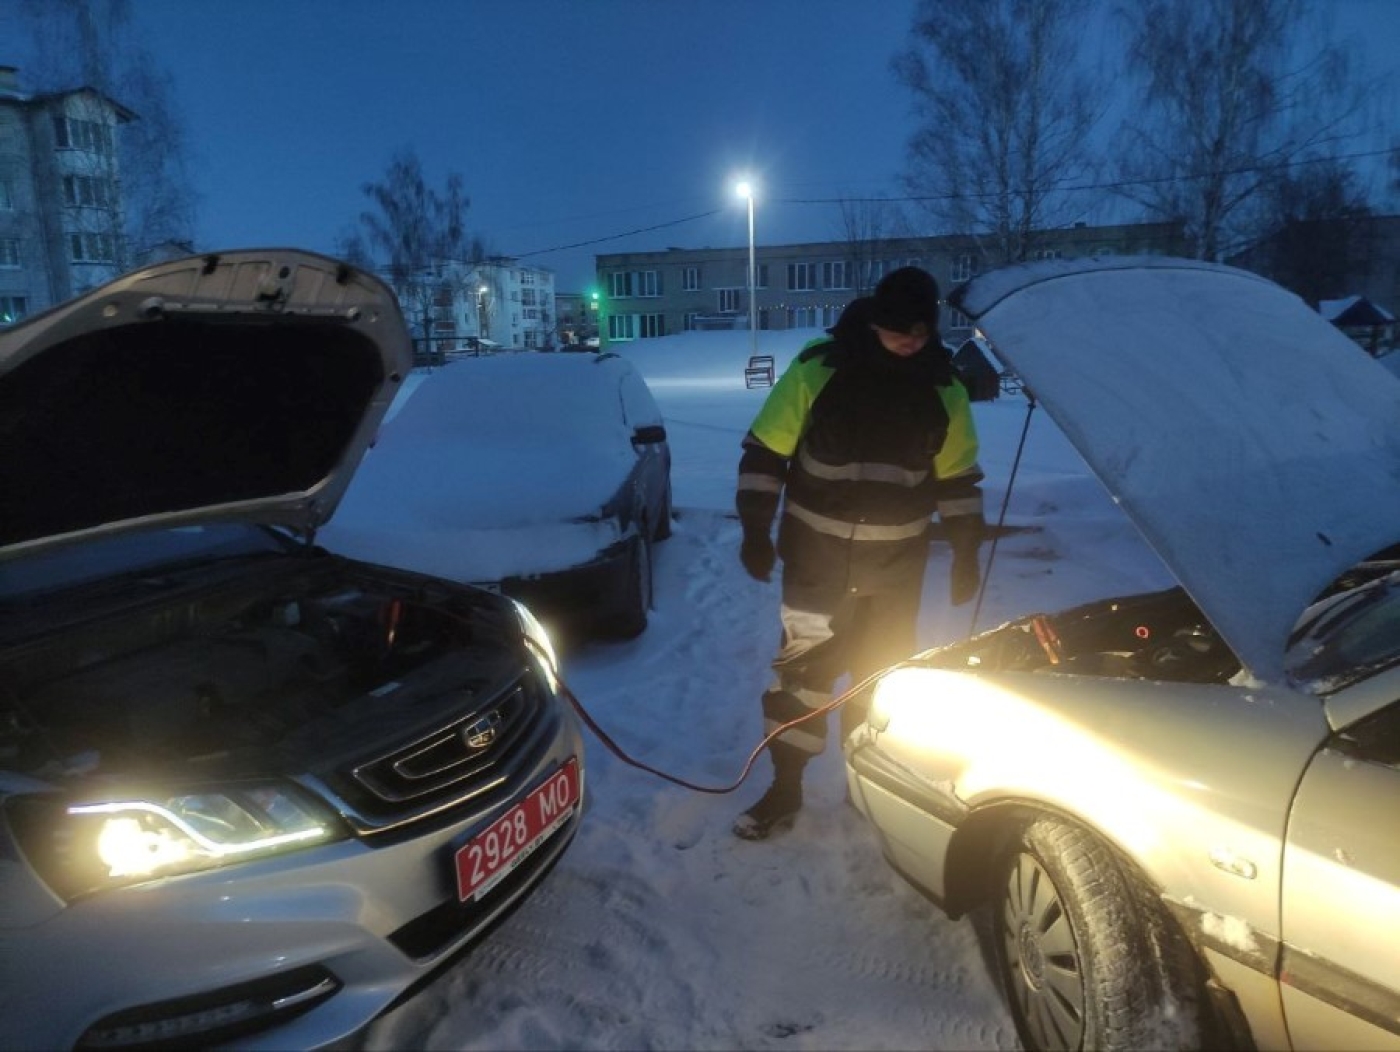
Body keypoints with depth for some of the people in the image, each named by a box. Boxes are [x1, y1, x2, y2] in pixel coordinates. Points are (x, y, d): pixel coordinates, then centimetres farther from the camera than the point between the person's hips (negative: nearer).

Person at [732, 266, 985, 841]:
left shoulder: (943, 386, -1)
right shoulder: (818, 367, -11)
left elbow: (959, 476, 8)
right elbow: (764, 451, -6)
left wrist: (966, 552, 6)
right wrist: (756, 530, -9)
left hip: (898, 560, 3)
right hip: (817, 553, -2)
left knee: (883, 673, 12)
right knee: (802, 667, 0)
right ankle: (785, 788, 14)